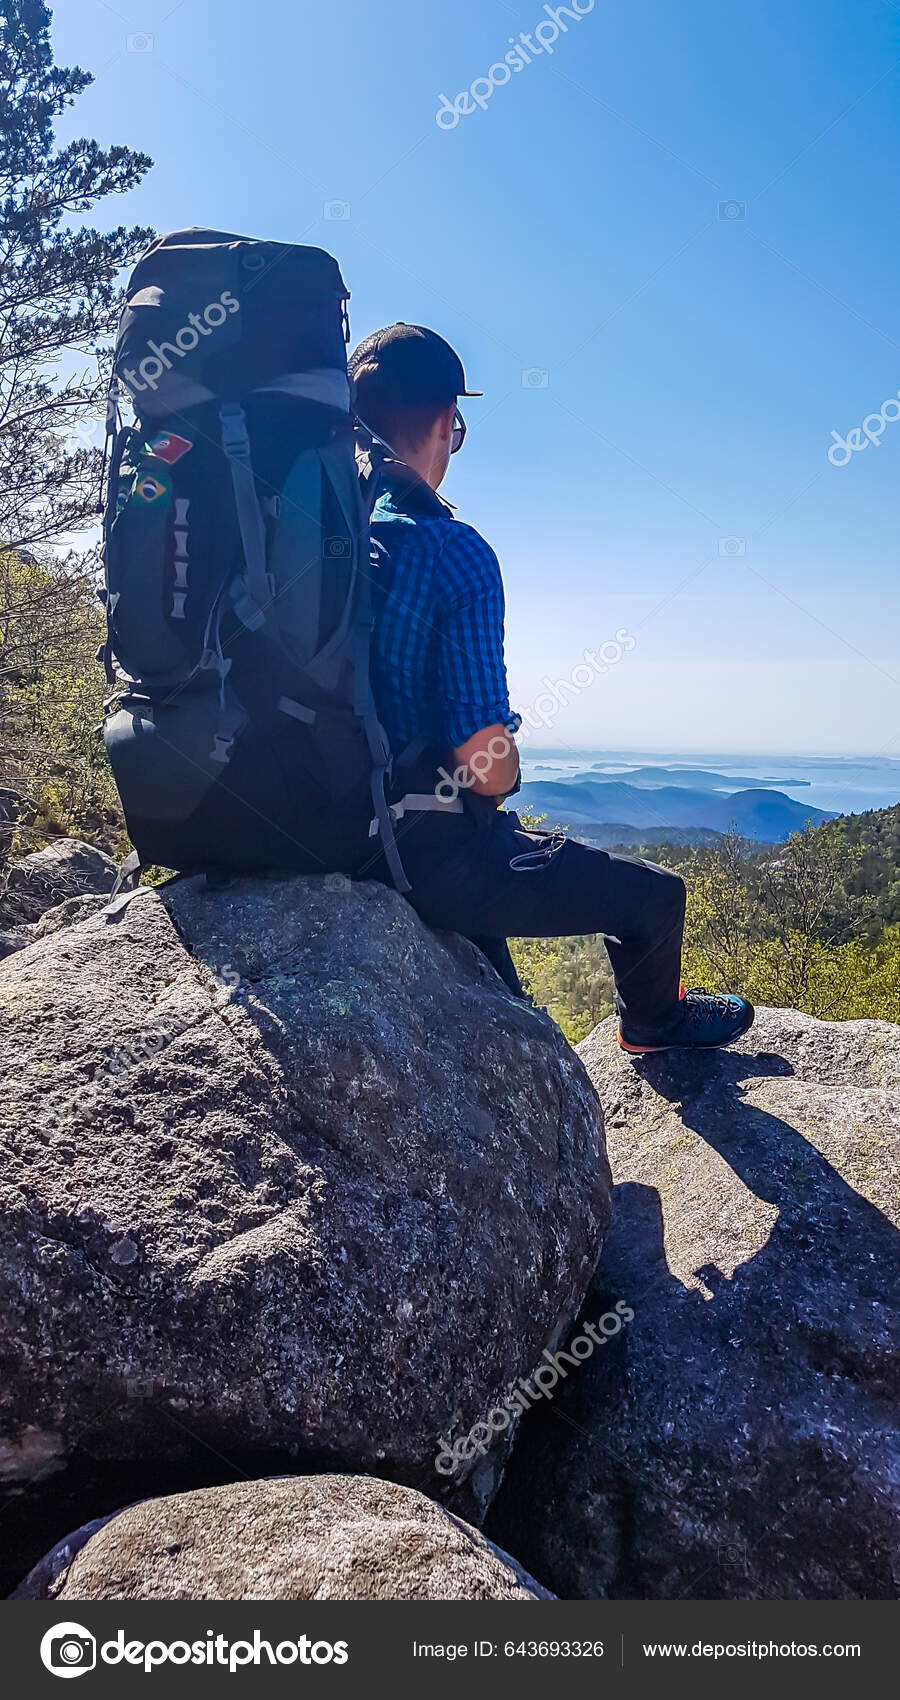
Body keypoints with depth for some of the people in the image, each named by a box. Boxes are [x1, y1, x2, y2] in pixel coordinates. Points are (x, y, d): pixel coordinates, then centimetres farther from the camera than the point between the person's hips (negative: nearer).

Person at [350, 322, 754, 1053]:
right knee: (655, 894, 11)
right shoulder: (454, 552, -20)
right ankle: (652, 1020, 42)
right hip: (433, 856, -8)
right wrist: (507, 769, -1)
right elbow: (487, 765, -25)